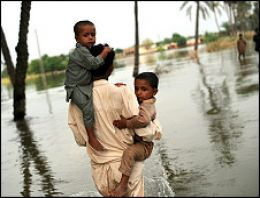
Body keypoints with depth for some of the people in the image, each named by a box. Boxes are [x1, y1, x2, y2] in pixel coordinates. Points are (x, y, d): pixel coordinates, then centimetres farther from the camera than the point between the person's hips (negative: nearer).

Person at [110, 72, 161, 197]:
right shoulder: (137, 102, 9)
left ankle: (123, 185, -33)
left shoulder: (147, 106, -21)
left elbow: (143, 120, -43)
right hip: (134, 142, 11)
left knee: (129, 152, -36)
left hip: (143, 145, -11)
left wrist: (126, 123, -32)